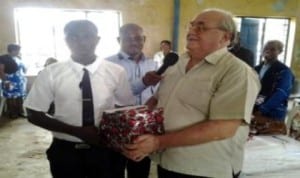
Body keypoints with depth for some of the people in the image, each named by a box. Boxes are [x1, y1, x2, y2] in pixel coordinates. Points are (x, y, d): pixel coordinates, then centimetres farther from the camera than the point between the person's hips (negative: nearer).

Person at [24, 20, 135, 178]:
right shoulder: (50, 73, -9)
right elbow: (34, 115, -5)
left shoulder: (116, 72, -7)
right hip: (65, 151, 0)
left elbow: (128, 108, 3)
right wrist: (77, 131, -17)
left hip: (104, 150, 1)